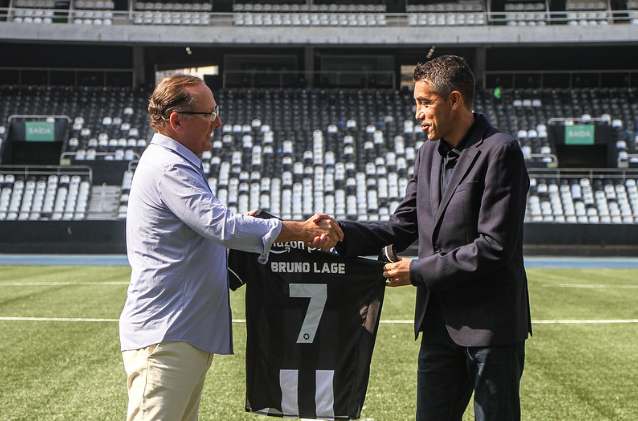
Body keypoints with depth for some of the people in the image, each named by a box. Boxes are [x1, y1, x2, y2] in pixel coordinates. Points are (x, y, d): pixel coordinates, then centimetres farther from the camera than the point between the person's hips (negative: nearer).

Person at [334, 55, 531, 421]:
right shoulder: (429, 153, 11)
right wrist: (342, 233, -4)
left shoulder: (500, 151, -14)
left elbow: (495, 246, -19)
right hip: (440, 322, 7)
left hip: (490, 322, -7)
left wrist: (420, 271, -15)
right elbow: (404, 226, 11)